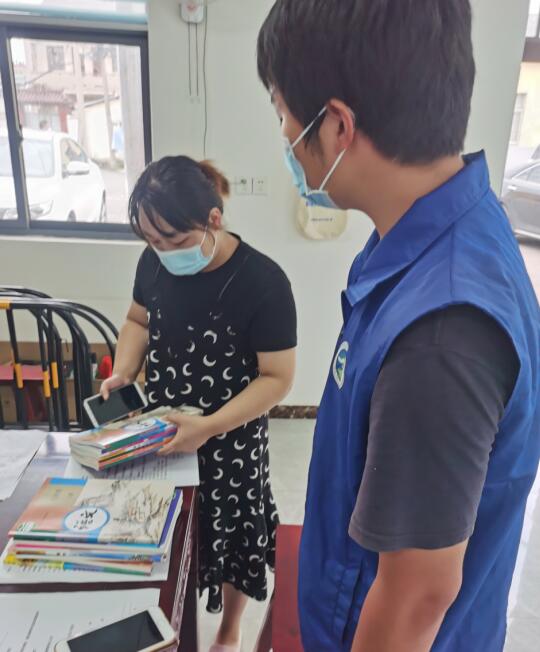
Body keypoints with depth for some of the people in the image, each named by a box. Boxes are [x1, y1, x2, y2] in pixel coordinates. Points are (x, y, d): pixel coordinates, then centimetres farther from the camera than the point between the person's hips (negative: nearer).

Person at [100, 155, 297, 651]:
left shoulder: (262, 283, -24)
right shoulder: (155, 262, -7)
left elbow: (277, 378, -20)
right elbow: (138, 320, 10)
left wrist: (210, 428, -28)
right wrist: (123, 373, -8)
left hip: (232, 441, -4)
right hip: (161, 431, 5)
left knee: (229, 536, 16)